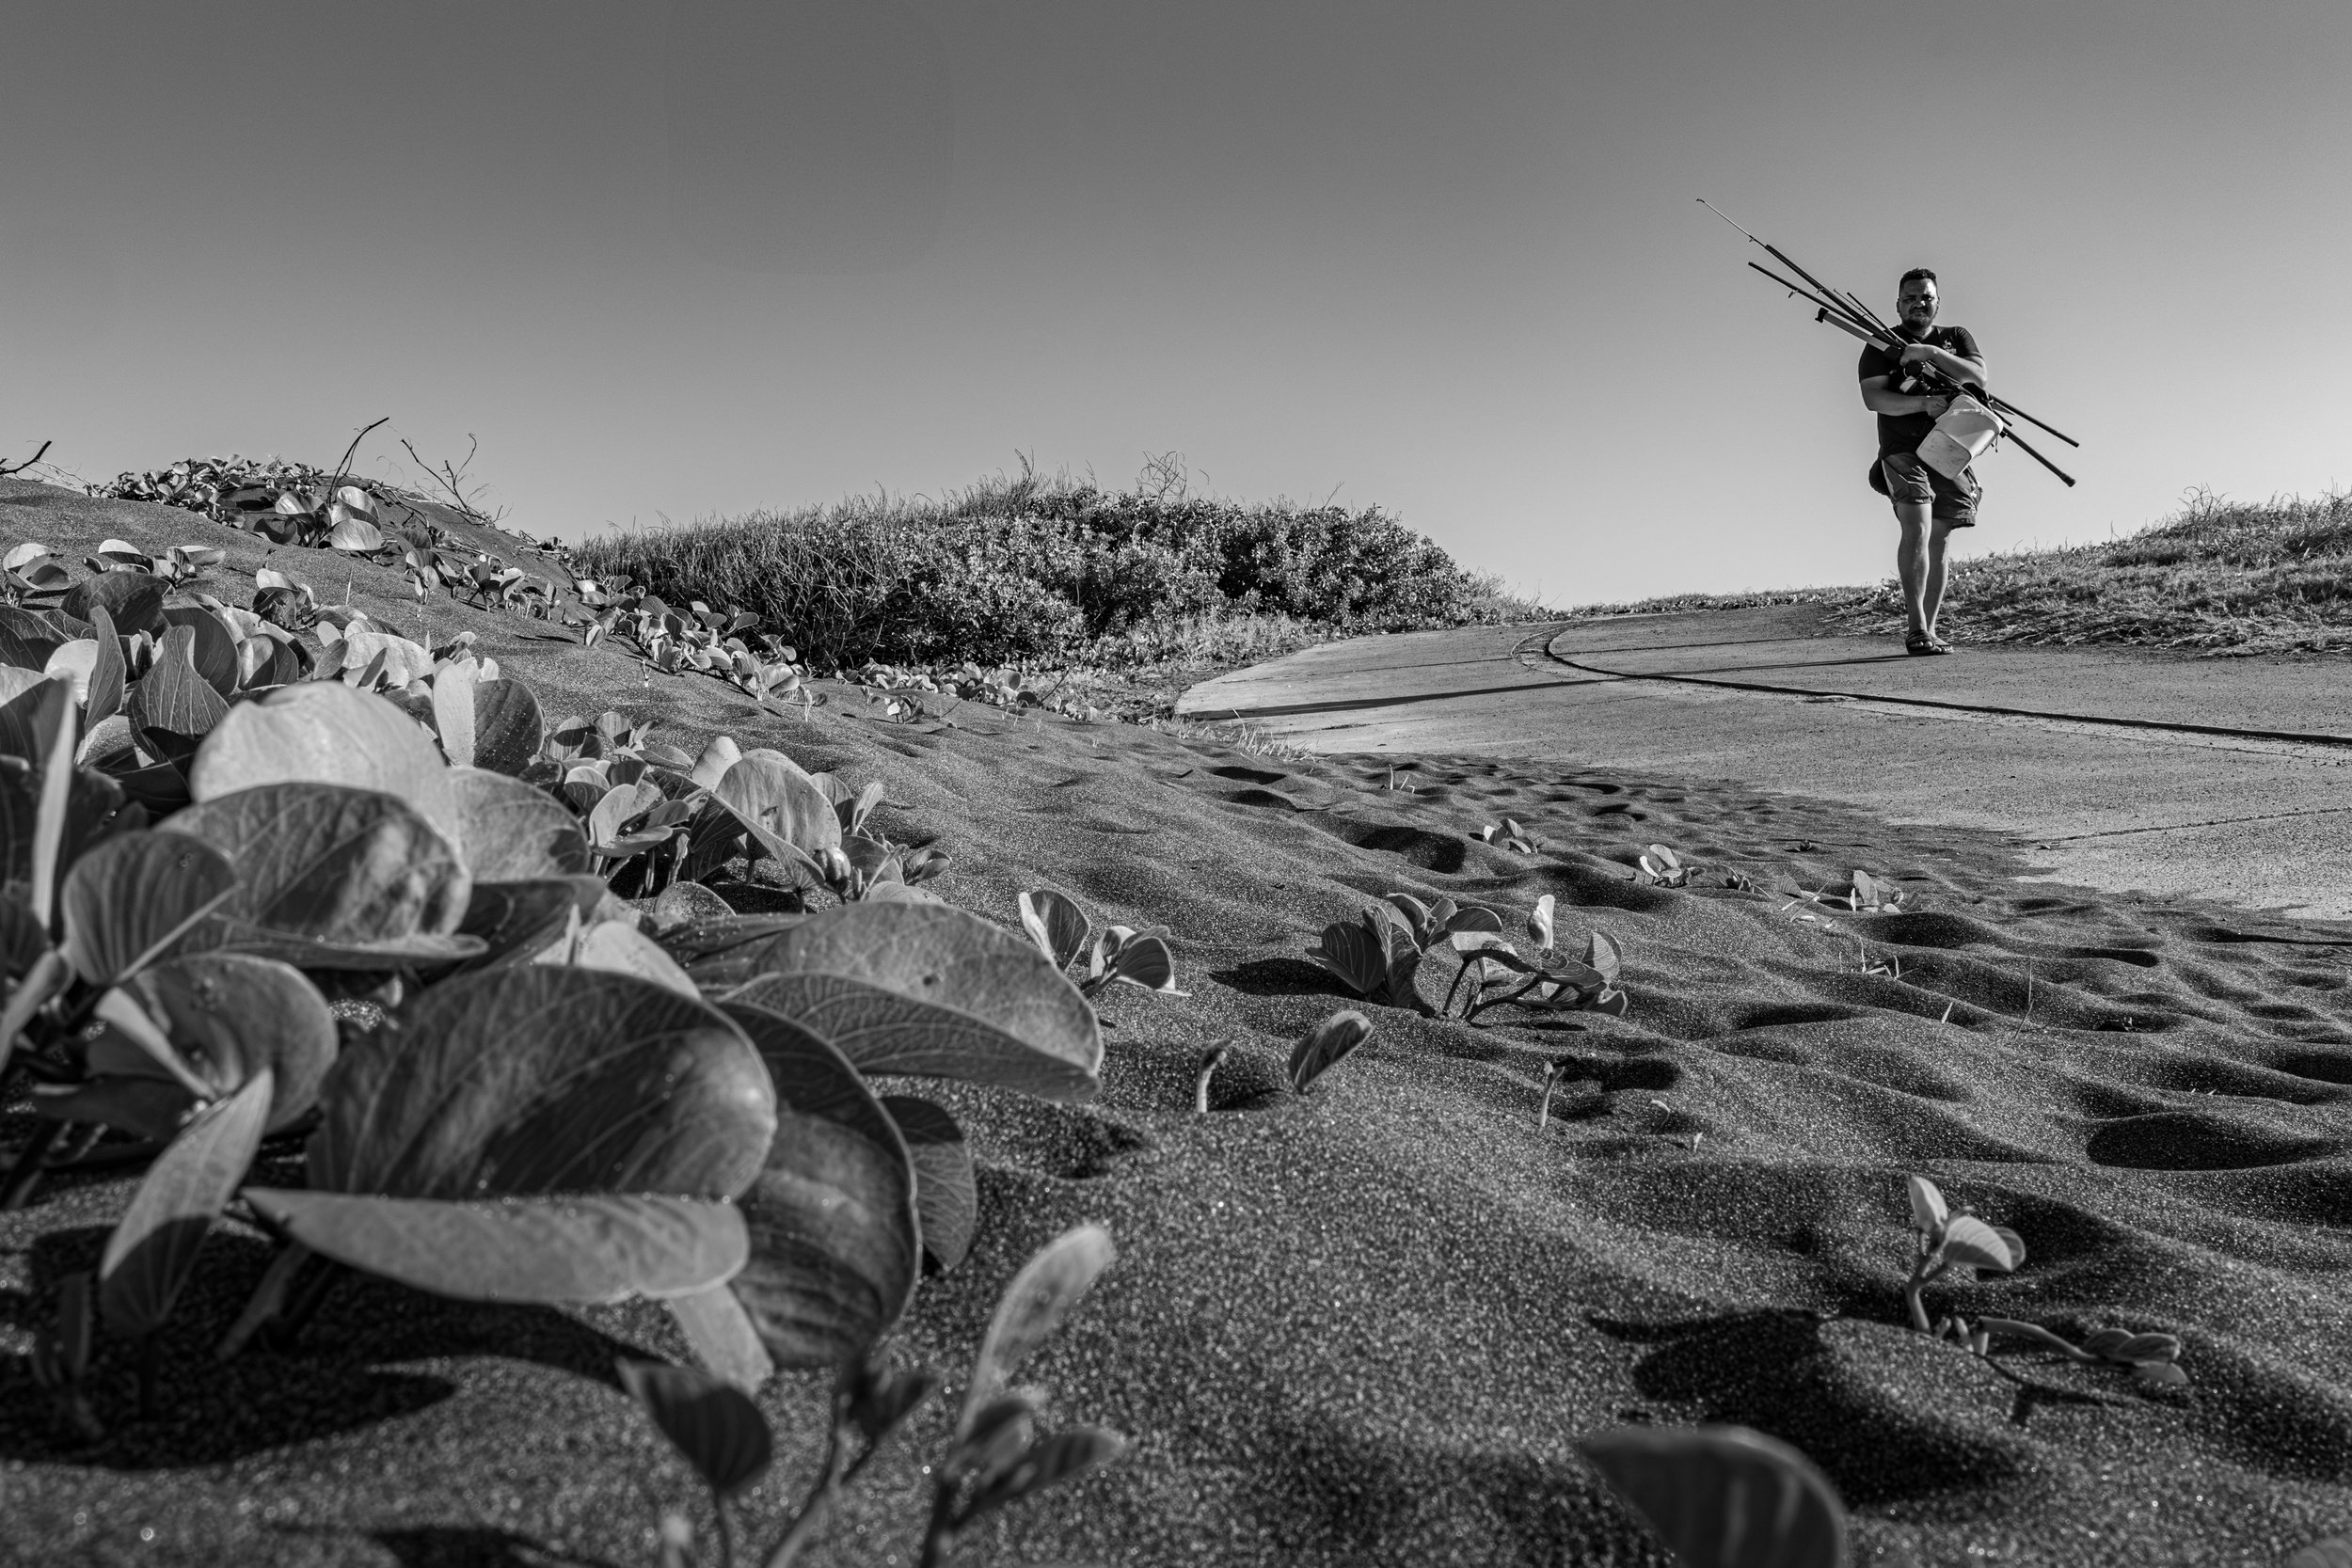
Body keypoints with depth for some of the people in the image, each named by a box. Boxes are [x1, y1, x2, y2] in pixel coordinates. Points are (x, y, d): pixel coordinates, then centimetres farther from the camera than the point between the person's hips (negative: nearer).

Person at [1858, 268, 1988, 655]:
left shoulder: (1957, 337, 17)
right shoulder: (1881, 345, 8)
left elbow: (1978, 377, -1)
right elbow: (1873, 397, -7)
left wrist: (1930, 353, -12)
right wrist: (1923, 403, -20)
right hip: (1903, 449, -4)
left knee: (1937, 542, 4)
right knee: (1917, 529, -21)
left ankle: (1928, 630, 8)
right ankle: (1916, 630, -25)